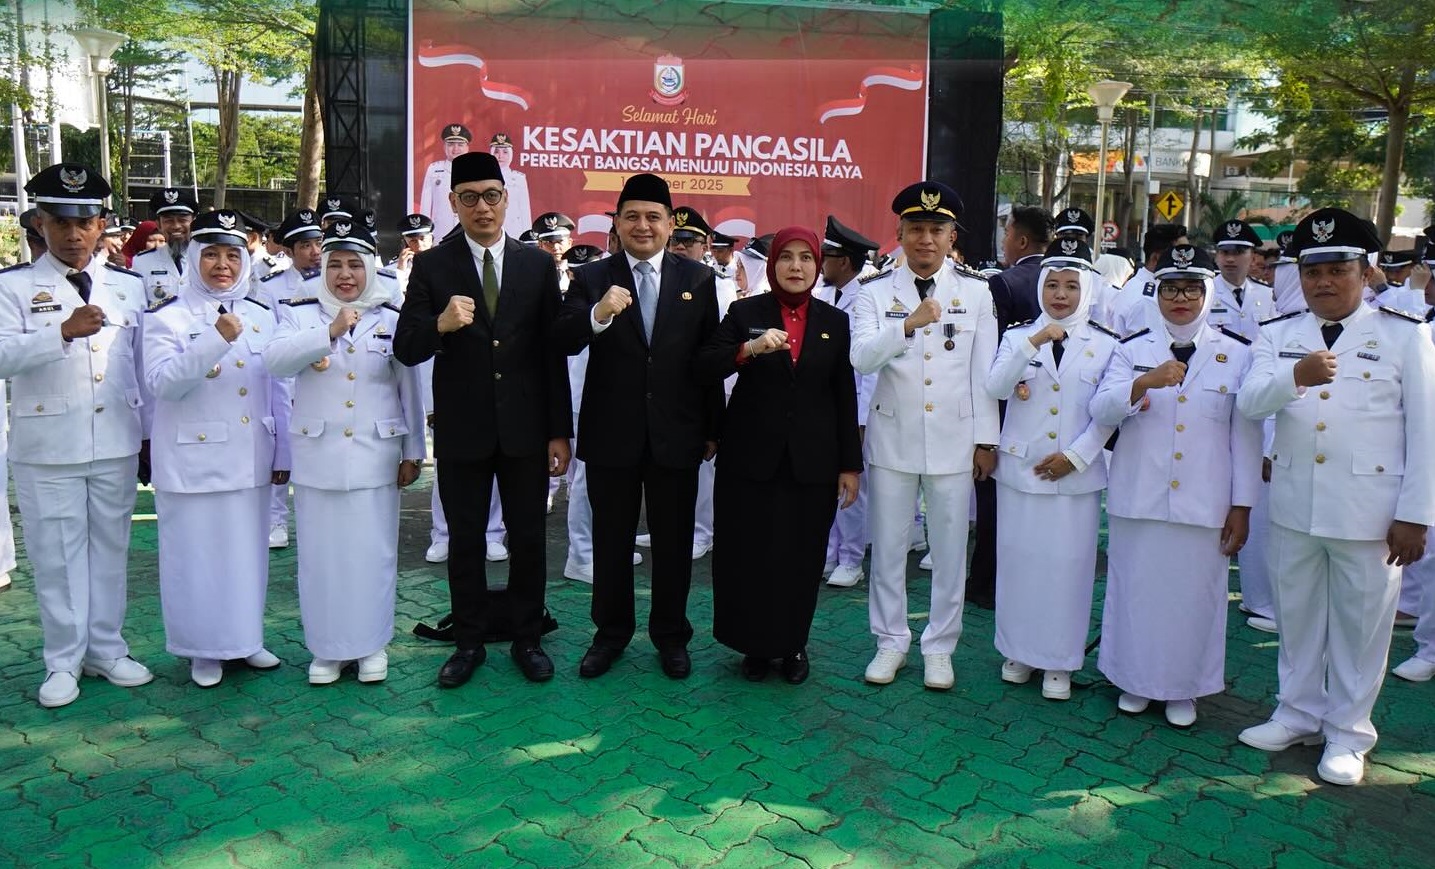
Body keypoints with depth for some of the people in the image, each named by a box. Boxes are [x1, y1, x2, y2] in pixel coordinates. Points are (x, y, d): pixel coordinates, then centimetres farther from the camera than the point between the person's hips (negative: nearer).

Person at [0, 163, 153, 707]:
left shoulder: (129, 286, 8)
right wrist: (64, 333, -30)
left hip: (117, 443, 3)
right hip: (47, 447, -2)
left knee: (110, 547, 12)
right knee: (56, 554, 5)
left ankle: (106, 649, 25)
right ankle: (64, 661, 19)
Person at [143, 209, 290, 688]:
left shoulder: (260, 316, 8)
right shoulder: (167, 317, -3)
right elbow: (162, 381, -17)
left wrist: (283, 453, 10)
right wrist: (217, 340, -26)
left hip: (250, 459, 4)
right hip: (193, 460, -3)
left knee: (248, 550, 11)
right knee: (197, 554, 4)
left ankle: (245, 638, 27)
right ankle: (204, 649, 20)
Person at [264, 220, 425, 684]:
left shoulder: (392, 319, 5)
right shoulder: (301, 314, 4)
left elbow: (409, 389, 8)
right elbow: (275, 360, -15)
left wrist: (413, 451, 7)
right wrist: (330, 332, -26)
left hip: (374, 456, 0)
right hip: (317, 456, 0)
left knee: (373, 551, 4)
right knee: (322, 552, 6)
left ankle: (371, 644, 20)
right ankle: (326, 646, 20)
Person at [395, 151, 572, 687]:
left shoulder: (538, 265, 3)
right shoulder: (431, 267, 0)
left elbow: (552, 353, 2)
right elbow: (406, 350, -5)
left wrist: (560, 432, -1)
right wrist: (440, 325, -28)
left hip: (526, 428, 1)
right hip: (461, 430, 0)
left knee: (528, 539, 9)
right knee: (465, 541, 11)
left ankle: (527, 639, 25)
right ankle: (469, 642, 27)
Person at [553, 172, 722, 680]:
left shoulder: (698, 280, 3)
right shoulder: (591, 278, 0)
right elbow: (563, 342, -13)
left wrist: (713, 428, 5)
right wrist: (598, 315, -33)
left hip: (677, 434, 1)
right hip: (610, 434, 0)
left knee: (674, 542, 11)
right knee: (611, 540, 13)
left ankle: (671, 635, 28)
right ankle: (611, 632, 31)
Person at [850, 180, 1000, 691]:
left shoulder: (975, 293, 4)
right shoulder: (877, 293, 1)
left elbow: (984, 371, 4)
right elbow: (861, 358, -15)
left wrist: (986, 439, 2)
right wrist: (907, 324, -31)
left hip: (953, 441, 0)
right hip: (892, 438, 0)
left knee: (950, 548, 7)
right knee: (888, 546, 8)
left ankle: (939, 646, 22)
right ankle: (891, 640, 24)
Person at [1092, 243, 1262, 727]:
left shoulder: (1239, 354, 3)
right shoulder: (1133, 350, 5)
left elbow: (1246, 435, 2)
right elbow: (1101, 410, -9)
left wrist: (1242, 506, -1)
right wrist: (1144, 383, -27)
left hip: (1205, 503, 0)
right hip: (1138, 500, 1)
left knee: (1194, 595, 6)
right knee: (1136, 591, 8)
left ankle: (1183, 689, 24)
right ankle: (1135, 680, 26)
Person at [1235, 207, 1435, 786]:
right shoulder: (1279, 336, 6)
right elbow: (1249, 403, -10)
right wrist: (1296, 376, -30)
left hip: (1370, 510, -2)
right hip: (1294, 504, 3)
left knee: (1361, 624, 8)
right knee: (1296, 617, 14)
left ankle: (1348, 732, 25)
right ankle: (1298, 714, 32)